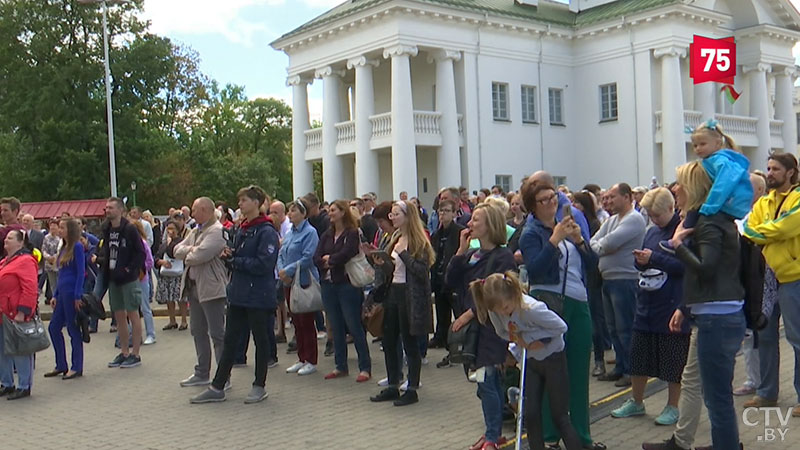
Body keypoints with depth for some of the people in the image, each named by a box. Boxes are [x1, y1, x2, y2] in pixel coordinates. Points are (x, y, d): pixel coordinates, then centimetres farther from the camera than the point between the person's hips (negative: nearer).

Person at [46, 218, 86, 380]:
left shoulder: (77, 247, -10)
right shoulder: (64, 248, 15)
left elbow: (81, 272, -14)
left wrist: (78, 296, -17)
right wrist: (55, 295, 16)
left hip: (72, 293, -9)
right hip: (62, 293, 9)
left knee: (73, 329, -1)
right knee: (53, 327, 10)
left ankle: (77, 368, 8)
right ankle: (61, 366, 20)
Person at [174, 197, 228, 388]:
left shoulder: (217, 231, -14)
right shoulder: (195, 231, 17)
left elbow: (200, 255, -23)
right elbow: (177, 250, 10)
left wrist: (187, 255, -2)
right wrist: (191, 250, -8)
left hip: (211, 288, -10)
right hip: (194, 286, 10)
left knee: (217, 333, -5)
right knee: (198, 331, 16)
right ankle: (202, 373, 27)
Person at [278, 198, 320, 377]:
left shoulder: (310, 232, -10)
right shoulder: (289, 233, 14)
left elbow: (308, 258, -18)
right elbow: (281, 255, 13)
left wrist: (288, 270, -16)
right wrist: (281, 271, -6)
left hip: (305, 283, -8)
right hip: (289, 282, 8)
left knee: (306, 322, -3)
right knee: (296, 322, 12)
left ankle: (311, 361, 6)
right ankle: (301, 359, 21)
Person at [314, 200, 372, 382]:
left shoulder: (353, 234, -6)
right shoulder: (326, 235, 13)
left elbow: (345, 255, -19)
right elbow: (316, 259, 4)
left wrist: (328, 259, -3)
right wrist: (328, 262, -12)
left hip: (347, 285, -6)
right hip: (329, 285, 7)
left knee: (355, 326, -4)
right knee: (336, 327, 11)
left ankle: (365, 367, 2)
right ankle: (341, 366, 20)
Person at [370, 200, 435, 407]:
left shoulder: (419, 242, -11)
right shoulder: (395, 239, 14)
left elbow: (422, 271, -20)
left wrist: (403, 253, -21)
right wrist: (381, 263, 1)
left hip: (410, 297, -8)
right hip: (393, 293, 8)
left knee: (410, 343, 0)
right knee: (388, 342, 11)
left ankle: (412, 390, 11)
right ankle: (393, 387, 22)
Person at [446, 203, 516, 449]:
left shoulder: (503, 256, -10)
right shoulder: (471, 255, 12)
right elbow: (450, 281, 4)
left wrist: (471, 313, -16)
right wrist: (461, 250, -3)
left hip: (491, 327, -7)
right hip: (472, 326, 7)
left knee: (486, 382, -6)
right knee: (491, 382, 14)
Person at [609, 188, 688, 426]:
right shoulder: (652, 231, 12)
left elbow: (685, 265, -21)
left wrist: (653, 259, -21)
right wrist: (640, 260, -5)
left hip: (673, 306, -7)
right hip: (647, 303, 8)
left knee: (673, 359, 5)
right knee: (638, 353, 14)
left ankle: (672, 407, 20)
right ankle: (636, 402, 29)